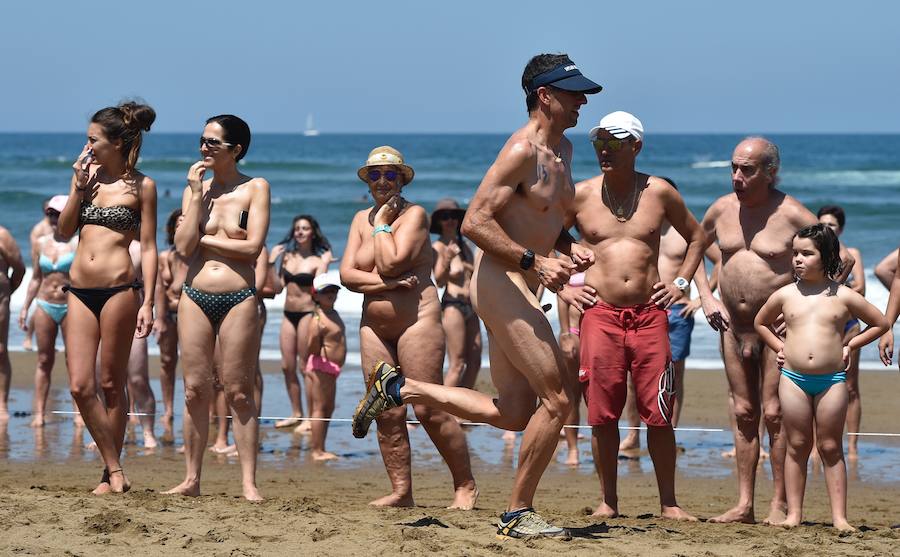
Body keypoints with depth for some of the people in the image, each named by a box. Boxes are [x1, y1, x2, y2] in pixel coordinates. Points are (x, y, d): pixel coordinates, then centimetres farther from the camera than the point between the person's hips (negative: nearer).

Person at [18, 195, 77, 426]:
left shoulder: (78, 243, -3)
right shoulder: (40, 243, 9)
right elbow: (36, 278, 15)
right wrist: (25, 307, 12)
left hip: (71, 306, -3)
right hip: (45, 306, 3)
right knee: (44, 361, 4)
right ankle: (39, 411, 5)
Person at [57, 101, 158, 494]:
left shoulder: (141, 186, 0)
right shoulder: (86, 176, 12)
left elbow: (148, 248, -1)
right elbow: (64, 230, 9)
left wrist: (147, 303, -8)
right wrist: (79, 187, -2)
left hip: (119, 288, -5)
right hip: (80, 289, 5)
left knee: (111, 384, 2)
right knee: (80, 386, -3)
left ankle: (111, 474, 11)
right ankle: (115, 469, 5)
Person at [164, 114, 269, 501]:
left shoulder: (255, 189, 0)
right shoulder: (195, 189, 10)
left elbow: (252, 247, -11)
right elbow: (183, 247, -2)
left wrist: (203, 238, -4)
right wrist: (197, 195, -4)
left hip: (239, 299, -3)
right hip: (195, 297, 3)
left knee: (239, 393, -2)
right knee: (195, 391, 3)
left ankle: (248, 482, 0)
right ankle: (191, 479, 9)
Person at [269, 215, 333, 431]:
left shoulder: (317, 260, -6)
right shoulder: (287, 256, 9)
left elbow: (317, 288, -18)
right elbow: (278, 287, 7)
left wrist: (324, 265, -21)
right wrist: (271, 263, 4)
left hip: (307, 313, -6)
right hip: (289, 314, 6)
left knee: (306, 367, -3)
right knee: (287, 366, 7)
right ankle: (296, 414, 19)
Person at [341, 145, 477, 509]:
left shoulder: (414, 215, -4)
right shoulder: (361, 219, 15)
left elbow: (391, 262, -18)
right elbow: (346, 274, 4)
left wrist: (382, 224, -5)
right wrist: (385, 283, -11)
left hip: (417, 319, -6)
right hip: (374, 325, 6)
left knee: (429, 410, -10)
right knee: (388, 415, 2)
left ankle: (465, 486, -2)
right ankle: (401, 491, 7)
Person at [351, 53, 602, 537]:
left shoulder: (562, 149, 15)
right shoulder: (522, 150, -16)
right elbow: (474, 223, -21)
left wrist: (569, 247, 9)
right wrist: (535, 261, -25)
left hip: (516, 289, 10)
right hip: (500, 283, -10)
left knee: (513, 414, 11)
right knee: (557, 399, -10)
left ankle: (399, 388, 21)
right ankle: (518, 514, -1)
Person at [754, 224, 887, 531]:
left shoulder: (843, 296, 0)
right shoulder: (785, 295, 5)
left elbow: (880, 323, 11)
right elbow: (761, 322, 23)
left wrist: (849, 345, 5)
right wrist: (779, 347, 11)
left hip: (832, 379, -1)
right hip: (793, 378, 1)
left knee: (831, 448, 3)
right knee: (797, 446, 5)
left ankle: (839, 516, 4)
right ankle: (794, 513, 9)